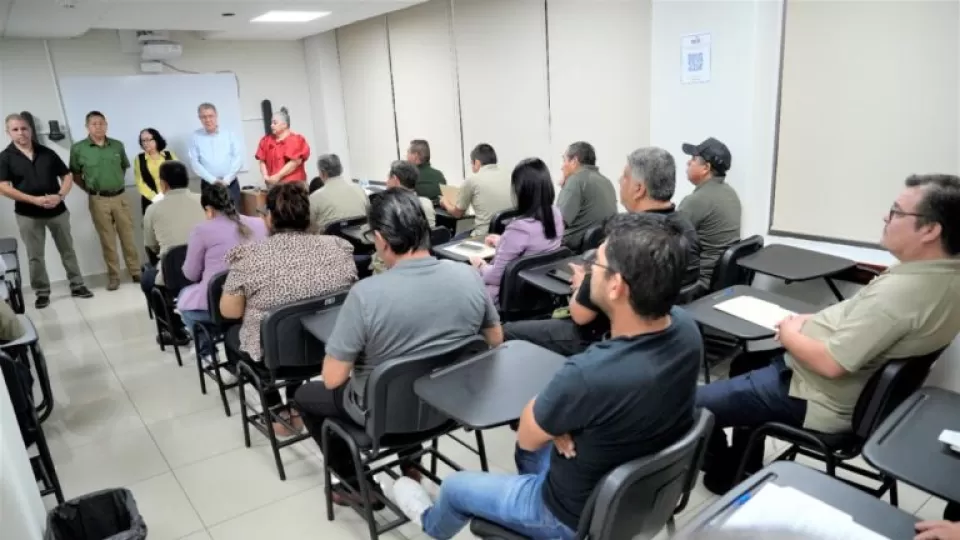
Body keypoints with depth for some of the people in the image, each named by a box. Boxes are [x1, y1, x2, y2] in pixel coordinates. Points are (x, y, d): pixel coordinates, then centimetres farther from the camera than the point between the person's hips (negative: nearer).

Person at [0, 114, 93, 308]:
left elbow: (67, 176, 7)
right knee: (35, 256, 5)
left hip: (58, 211, 2)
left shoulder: (47, 153, 4)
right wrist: (34, 199, -20)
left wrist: (60, 196, -12)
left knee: (67, 250, 9)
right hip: (28, 215, -2)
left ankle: (77, 286, 19)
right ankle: (42, 293, 15)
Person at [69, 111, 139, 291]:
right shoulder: (78, 148, -4)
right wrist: (89, 189, 0)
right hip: (98, 200, -2)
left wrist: (117, 182, 12)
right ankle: (113, 276, 12)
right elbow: (75, 174, 4)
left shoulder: (118, 145, 4)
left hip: (120, 197, 2)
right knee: (107, 240, 4)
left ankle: (136, 271, 15)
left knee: (128, 237, 6)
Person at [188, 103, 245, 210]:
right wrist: (212, 180, -11)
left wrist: (226, 179, -11)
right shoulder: (195, 137, 4)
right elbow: (194, 163, -1)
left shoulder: (230, 134, 4)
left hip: (230, 183, 0)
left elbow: (238, 158, -3)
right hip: (208, 184, 0)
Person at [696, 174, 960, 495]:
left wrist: (790, 336, -11)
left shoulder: (901, 291, -32)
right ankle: (747, 467, 35)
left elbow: (830, 363, -29)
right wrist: (814, 321, 4)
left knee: (696, 405, -5)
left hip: (820, 398, -11)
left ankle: (724, 474, 25)